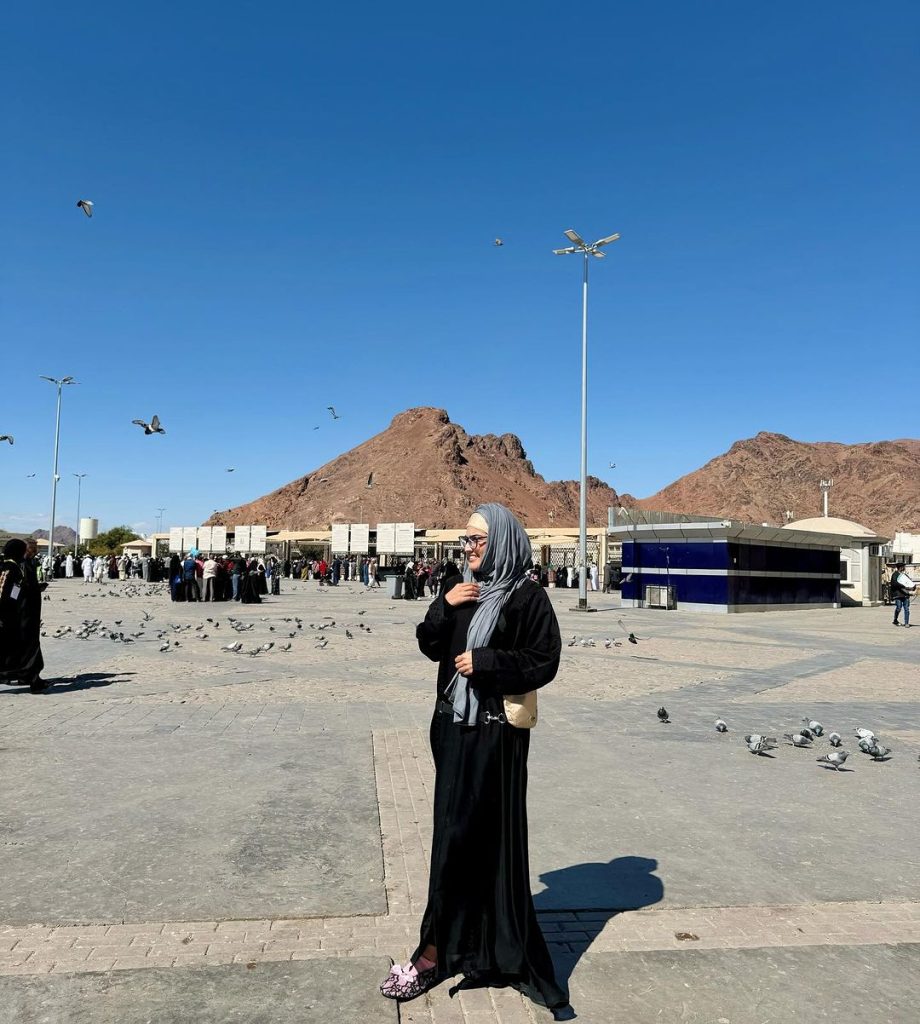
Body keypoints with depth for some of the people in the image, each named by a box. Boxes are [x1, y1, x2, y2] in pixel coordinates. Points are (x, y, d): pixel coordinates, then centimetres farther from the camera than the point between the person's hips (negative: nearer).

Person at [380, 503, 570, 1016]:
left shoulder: (526, 596, -9)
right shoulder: (459, 587, 8)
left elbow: (545, 662, -11)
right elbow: (430, 646, 8)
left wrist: (485, 661, -17)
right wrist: (444, 607, -9)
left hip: (496, 732, -6)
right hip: (455, 724, 6)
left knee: (460, 835, -1)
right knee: (459, 831, 13)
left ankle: (436, 952, 16)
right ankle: (468, 938, 30)